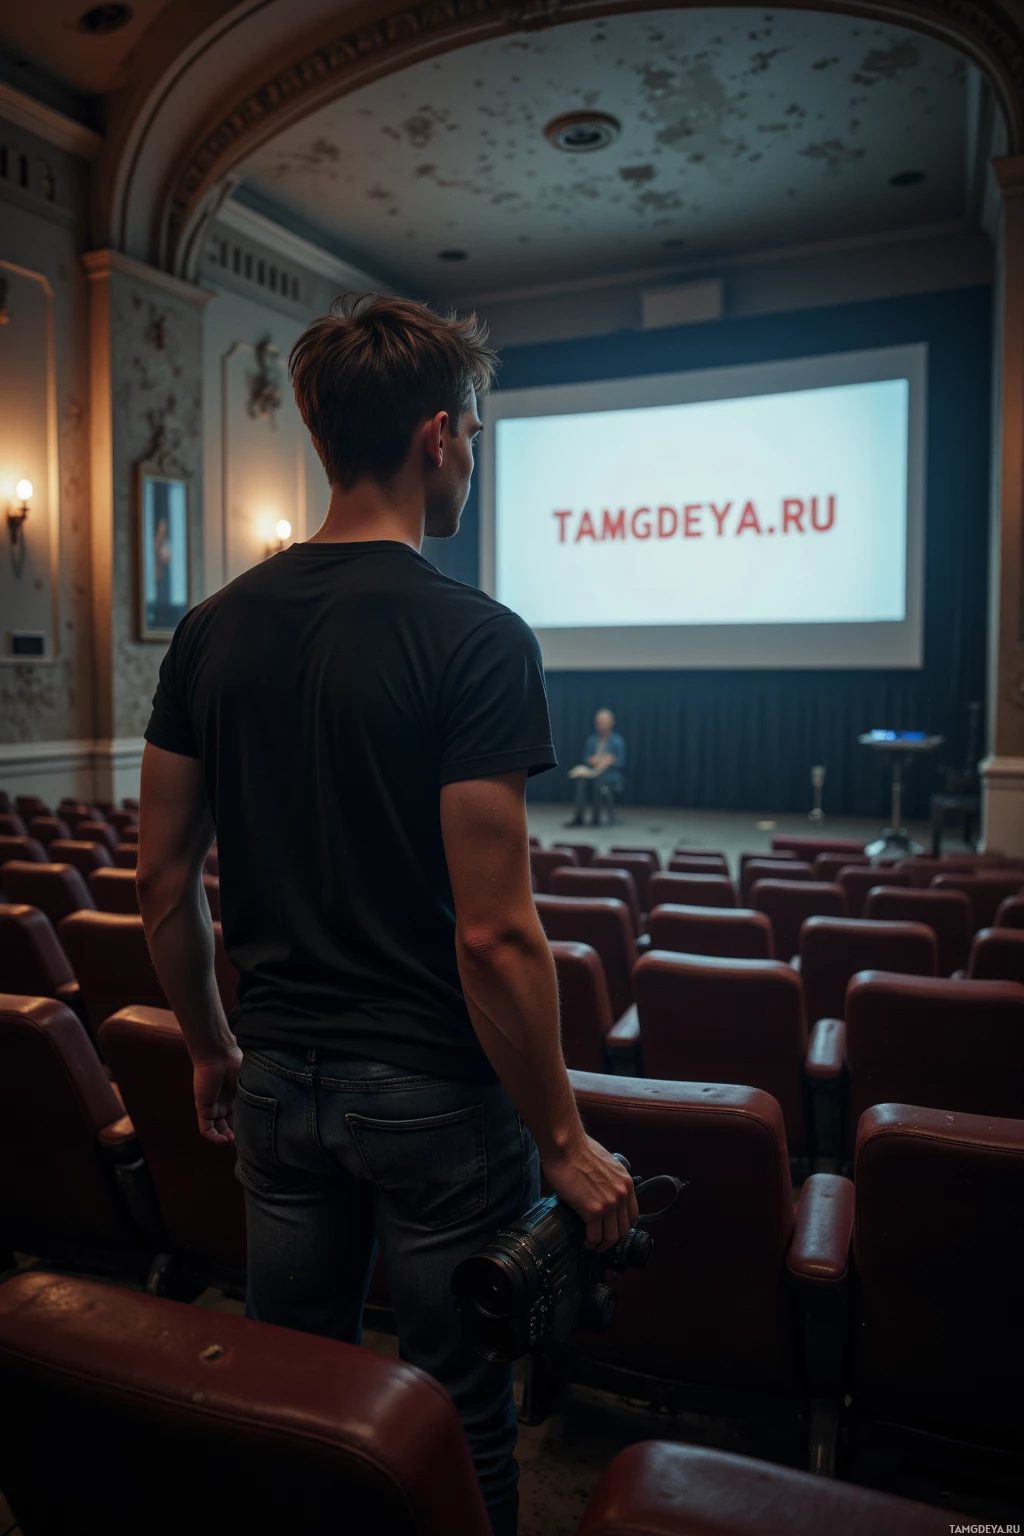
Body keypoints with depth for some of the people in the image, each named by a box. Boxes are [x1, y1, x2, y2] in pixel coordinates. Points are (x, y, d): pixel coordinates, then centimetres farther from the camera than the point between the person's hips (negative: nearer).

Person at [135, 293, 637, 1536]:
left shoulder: (214, 628, -1)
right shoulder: (475, 639, -19)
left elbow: (162, 885, 3)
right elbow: (493, 933, -22)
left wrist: (212, 1049, 16)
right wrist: (564, 1140, -9)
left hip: (277, 1079, 6)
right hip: (434, 1093, -5)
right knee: (458, 1427, 18)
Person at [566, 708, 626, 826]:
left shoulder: (617, 740, 6)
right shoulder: (592, 739, 16)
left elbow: (621, 762, 4)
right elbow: (585, 757, 15)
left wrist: (610, 760, -15)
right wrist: (591, 760, -6)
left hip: (610, 773, -3)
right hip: (591, 770, 3)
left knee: (598, 780, -37)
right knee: (581, 780, -32)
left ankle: (595, 818, -30)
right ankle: (578, 817, -36)